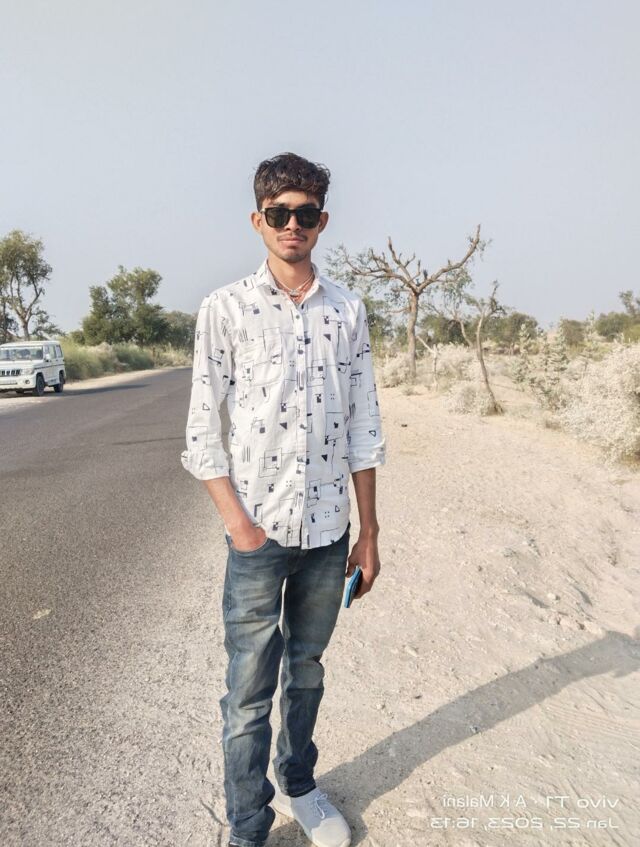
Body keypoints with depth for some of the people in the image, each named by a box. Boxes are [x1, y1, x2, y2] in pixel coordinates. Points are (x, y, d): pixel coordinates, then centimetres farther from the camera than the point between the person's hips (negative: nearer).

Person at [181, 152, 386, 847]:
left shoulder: (347, 310, 5)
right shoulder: (225, 308, -3)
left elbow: (363, 429, 6)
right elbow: (203, 432, -4)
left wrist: (369, 533, 6)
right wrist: (239, 523, -12)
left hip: (329, 530, 3)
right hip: (259, 531, -3)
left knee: (307, 670, 20)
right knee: (250, 691, 6)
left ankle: (298, 786, 43)